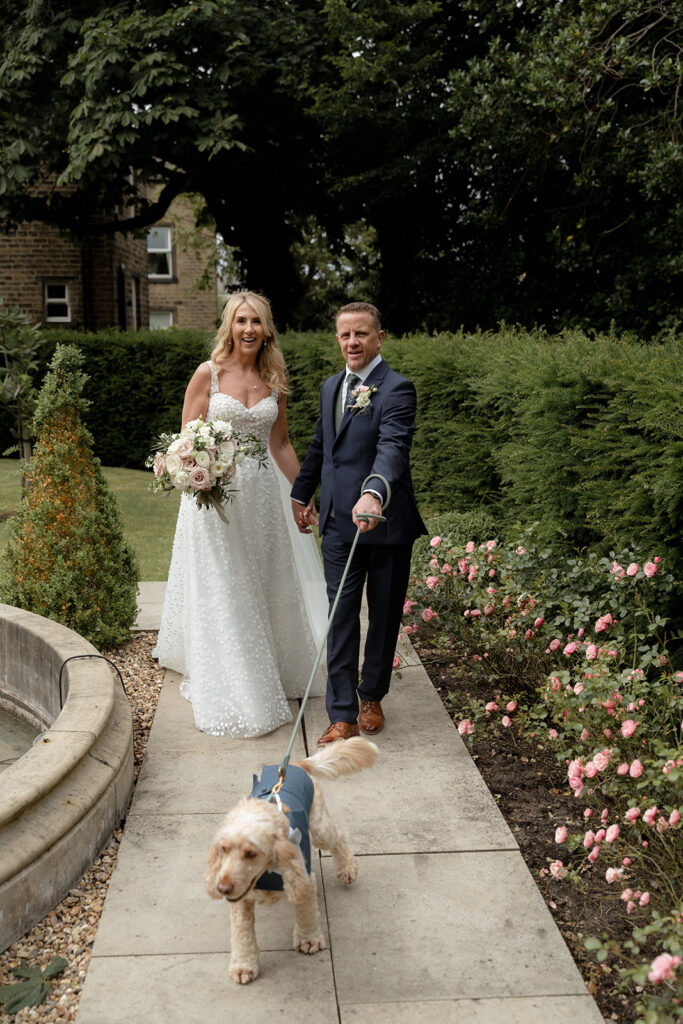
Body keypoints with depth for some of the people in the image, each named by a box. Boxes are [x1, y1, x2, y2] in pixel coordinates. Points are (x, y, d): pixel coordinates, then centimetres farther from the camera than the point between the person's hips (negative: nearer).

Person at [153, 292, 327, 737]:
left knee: (266, 589, 13)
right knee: (221, 595, 2)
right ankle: (232, 694, 16)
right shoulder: (208, 374, -3)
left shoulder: (274, 379, 8)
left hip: (263, 491, 4)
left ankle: (272, 675, 32)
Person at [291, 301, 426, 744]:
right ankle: (343, 716, 8)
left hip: (386, 522, -5)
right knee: (341, 619, 3)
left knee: (385, 616, 11)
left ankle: (372, 697, 32)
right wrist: (302, 494, 33)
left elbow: (393, 447, -29)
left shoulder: (397, 389, -12)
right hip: (339, 524, 5)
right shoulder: (331, 387, 12)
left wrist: (374, 492, -47)